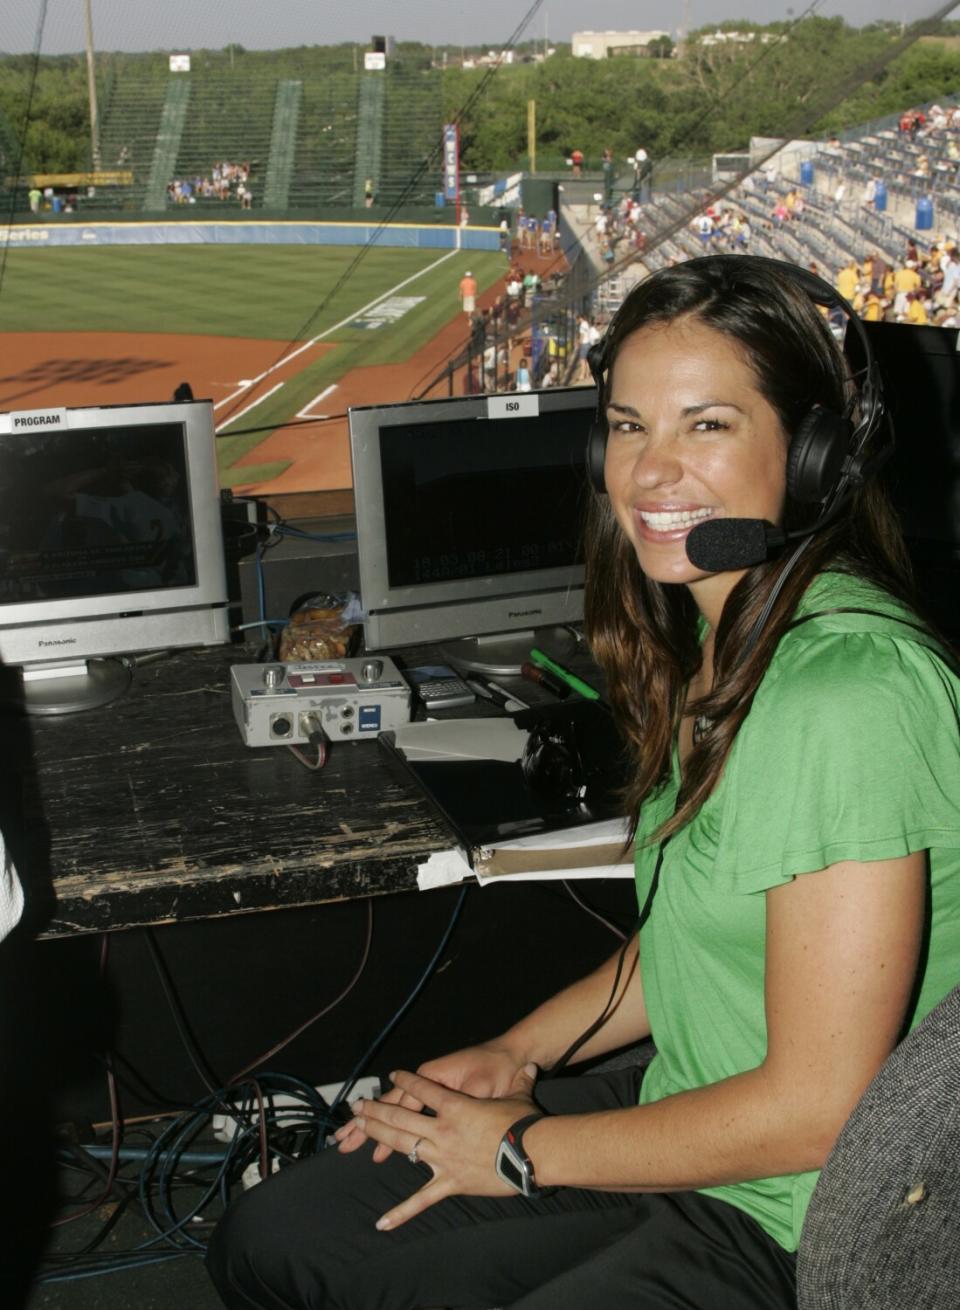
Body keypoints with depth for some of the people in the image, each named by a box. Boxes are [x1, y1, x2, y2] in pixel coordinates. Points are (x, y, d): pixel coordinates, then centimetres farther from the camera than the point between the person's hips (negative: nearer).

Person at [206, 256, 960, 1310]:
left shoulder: (848, 688, -26)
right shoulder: (726, 640, 3)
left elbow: (816, 1108, -24)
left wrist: (524, 1151, -13)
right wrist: (520, 1053, 6)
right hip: (683, 1119, 9)